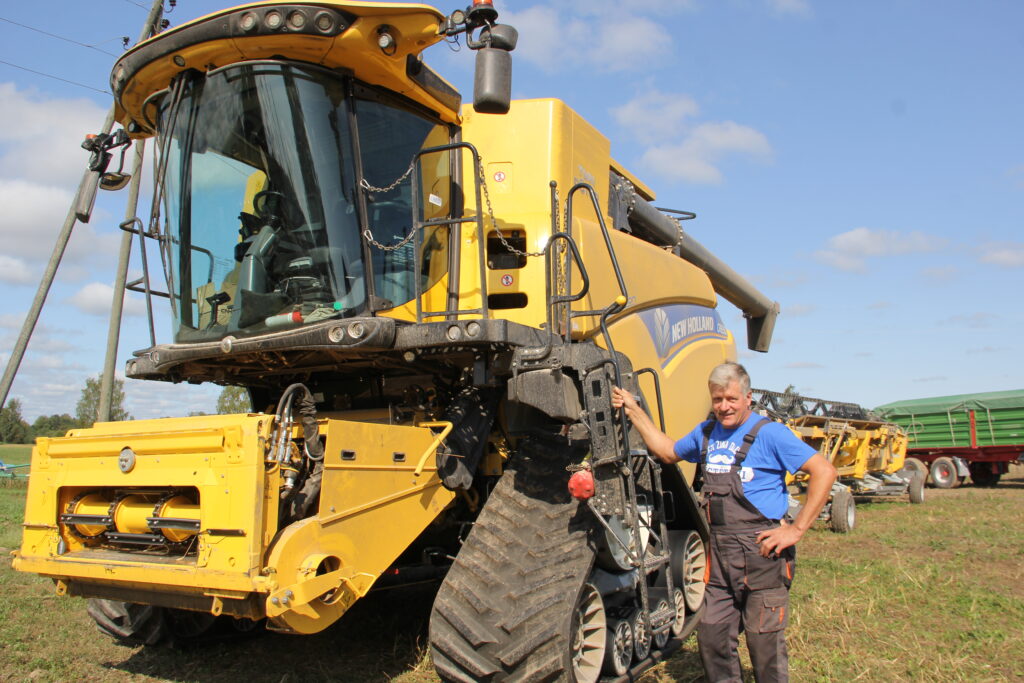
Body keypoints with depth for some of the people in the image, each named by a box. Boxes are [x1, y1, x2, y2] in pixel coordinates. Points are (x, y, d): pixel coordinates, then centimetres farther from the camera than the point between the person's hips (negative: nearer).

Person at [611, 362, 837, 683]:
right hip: (719, 551, 6)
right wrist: (633, 409, 21)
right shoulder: (706, 433, 12)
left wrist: (797, 529, -15)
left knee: (765, 641, 4)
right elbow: (667, 451, 26)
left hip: (761, 550, -6)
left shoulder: (769, 433, -9)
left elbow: (824, 471, -13)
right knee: (711, 635, 11)